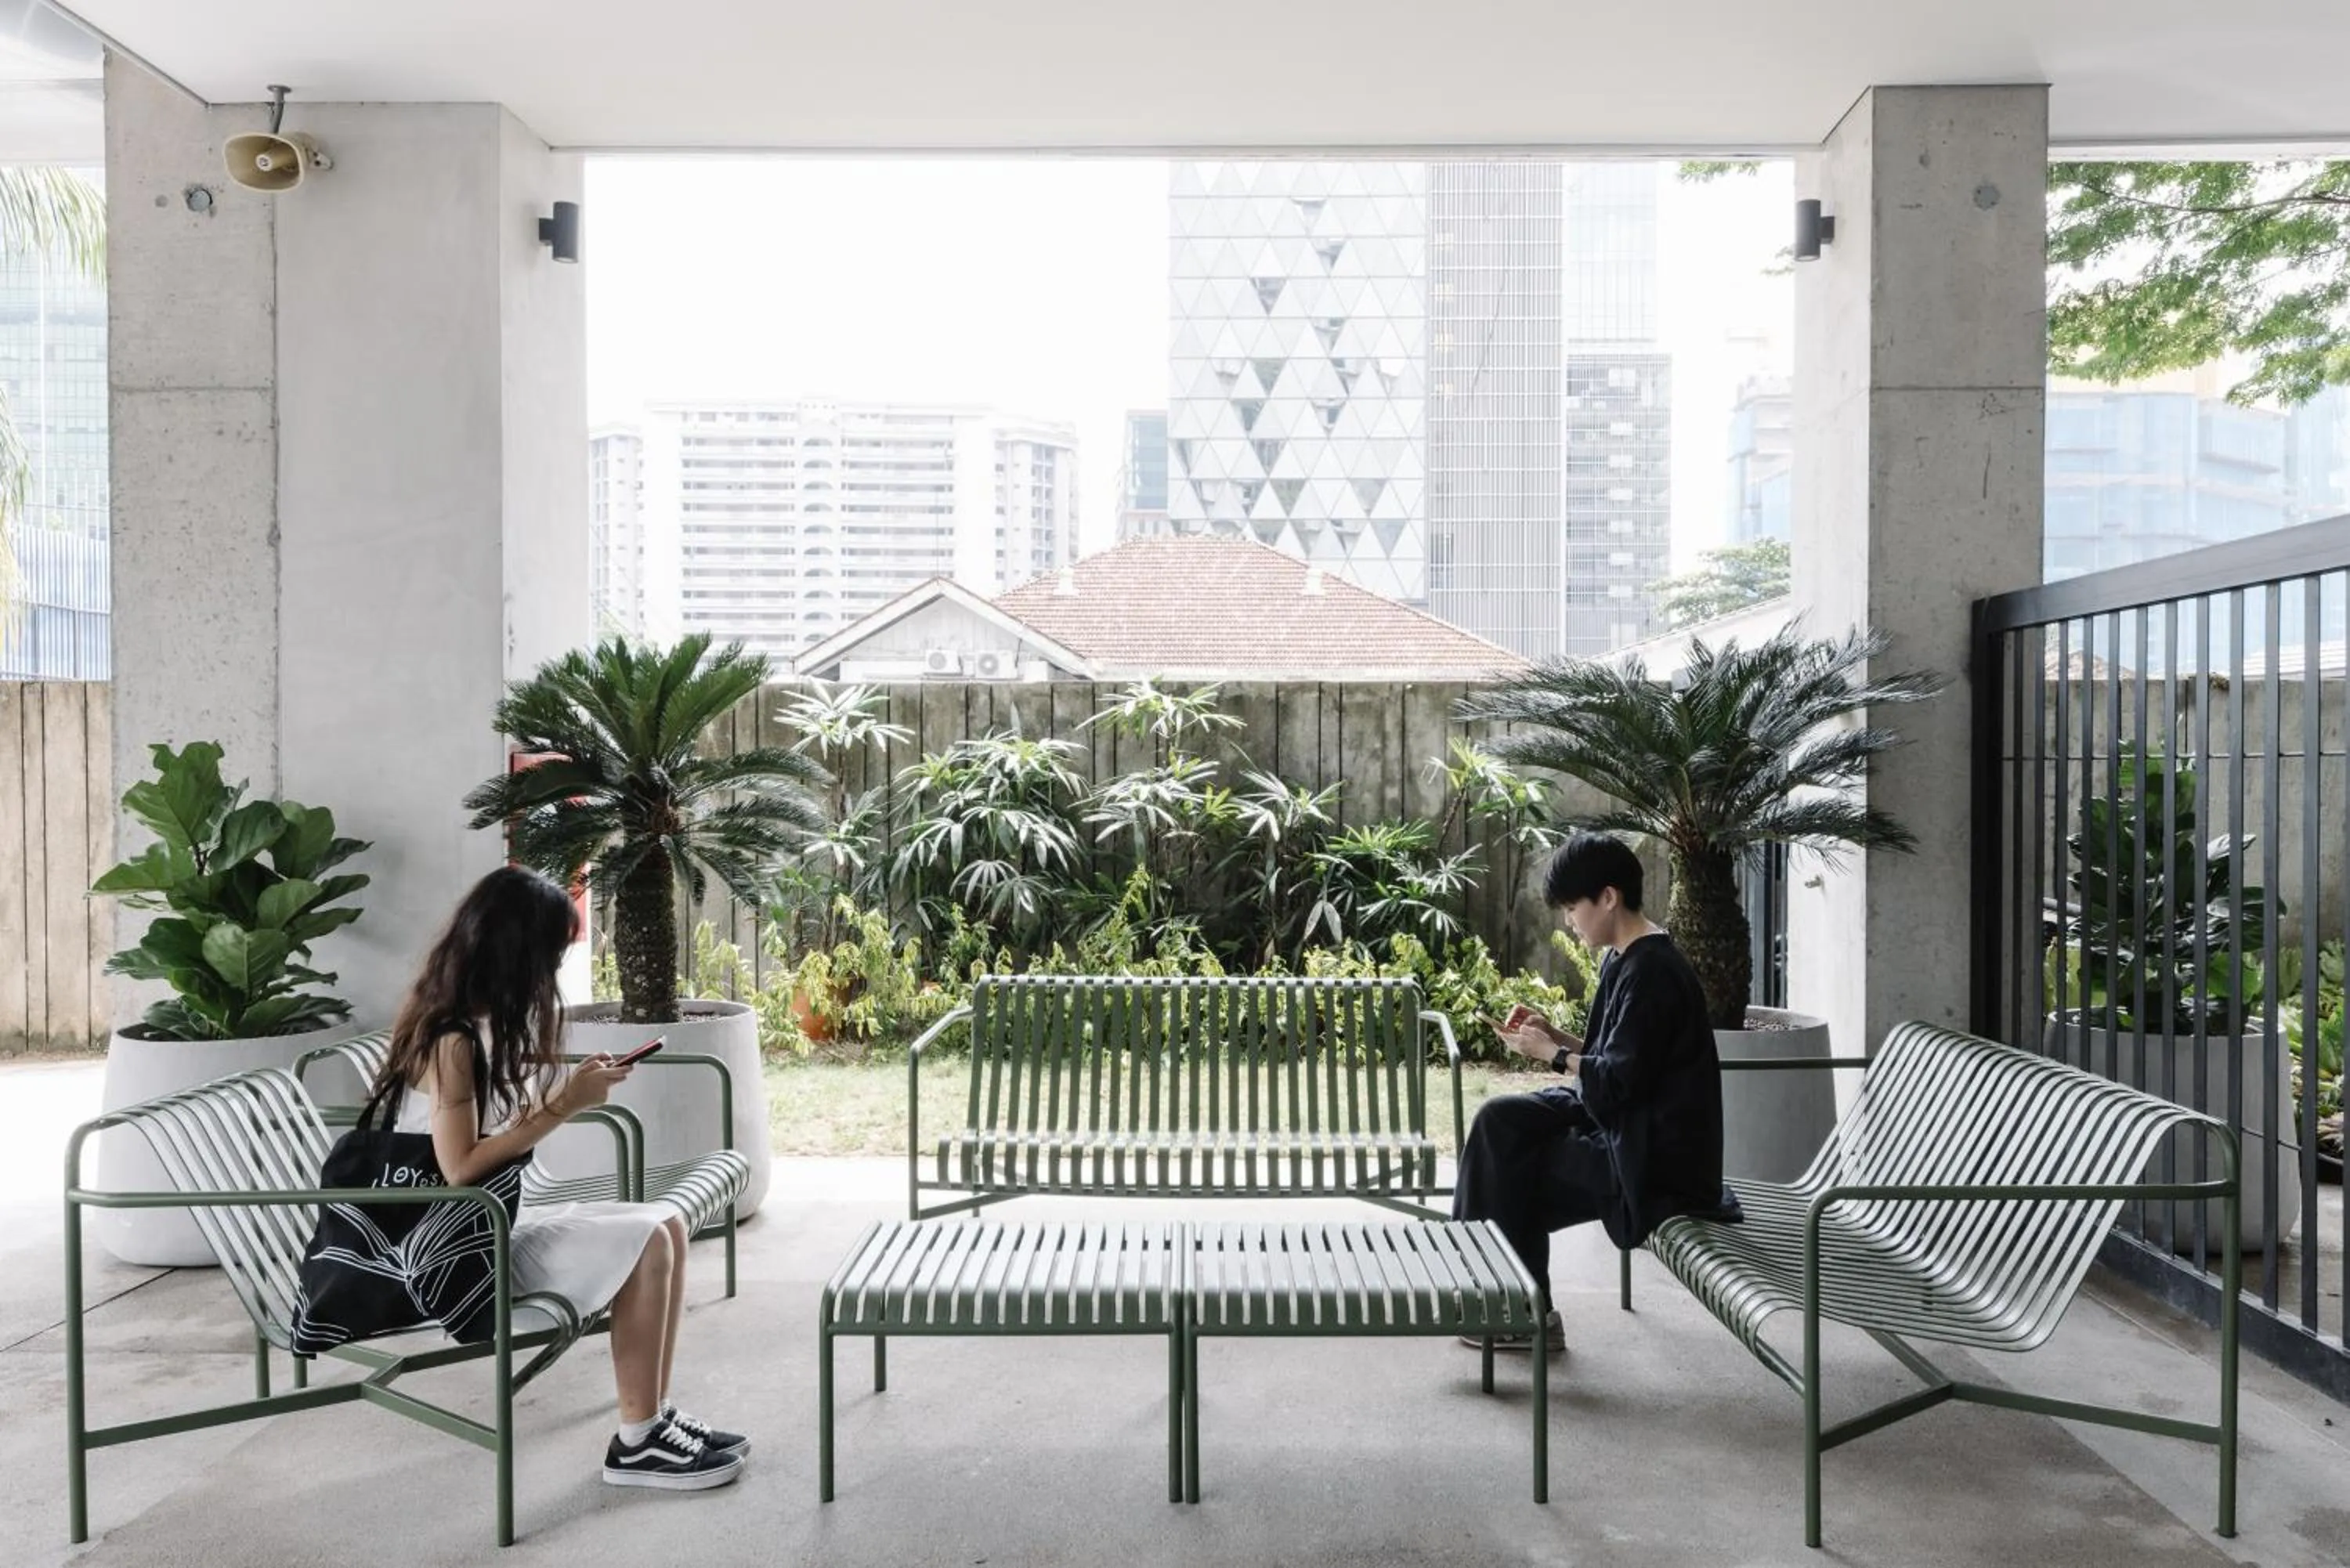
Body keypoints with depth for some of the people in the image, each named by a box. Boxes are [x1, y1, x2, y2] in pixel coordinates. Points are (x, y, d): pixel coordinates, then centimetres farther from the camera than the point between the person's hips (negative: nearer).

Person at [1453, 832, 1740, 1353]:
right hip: (1624, 1122, 9)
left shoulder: (1652, 971, -21)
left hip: (1655, 1156, -9)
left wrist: (1550, 1054, -10)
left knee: (1515, 1177, -6)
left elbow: (1619, 1080, -23)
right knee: (1502, 1121, 1)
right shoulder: (1624, 959, 9)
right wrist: (1555, 1035, 2)